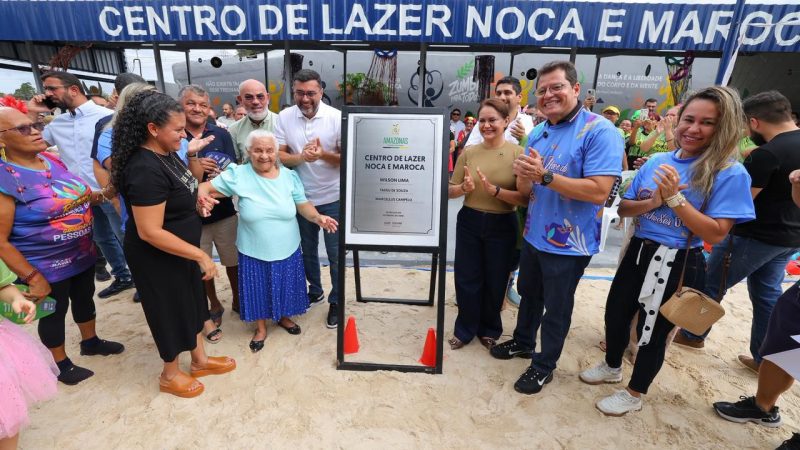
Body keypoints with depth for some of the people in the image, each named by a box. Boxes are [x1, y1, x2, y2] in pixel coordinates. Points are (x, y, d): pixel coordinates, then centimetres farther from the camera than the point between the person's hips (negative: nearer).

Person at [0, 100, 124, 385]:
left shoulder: (52, 160, -1)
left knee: (85, 299, 24)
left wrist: (97, 196, -3)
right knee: (54, 313, 14)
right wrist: (32, 277, -20)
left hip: (82, 255, 6)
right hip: (46, 268, -6)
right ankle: (61, 364, 37)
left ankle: (90, 341, 48)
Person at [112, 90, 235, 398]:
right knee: (170, 312, 10)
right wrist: (200, 255, -28)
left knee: (192, 303, 20)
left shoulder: (165, 154, 0)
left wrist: (197, 197, 0)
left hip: (181, 251, 9)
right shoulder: (145, 170, -29)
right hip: (158, 257, -9)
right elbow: (149, 231, -30)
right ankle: (170, 375, 35)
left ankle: (200, 360, 40)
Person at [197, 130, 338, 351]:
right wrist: (202, 196, -32)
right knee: (257, 289, 14)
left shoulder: (289, 176, -6)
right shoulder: (238, 175, -11)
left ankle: (283, 317, 48)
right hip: (254, 251, -1)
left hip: (287, 250, 2)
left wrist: (317, 217, -22)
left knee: (284, 287, 19)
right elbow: (207, 187, -8)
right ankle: (261, 327, 39)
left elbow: (303, 204, -3)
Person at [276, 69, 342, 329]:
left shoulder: (337, 117, -11)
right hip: (301, 197, 3)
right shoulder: (284, 117, -3)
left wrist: (323, 154, -28)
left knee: (335, 254, 6)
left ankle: (336, 301, 25)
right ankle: (315, 291, 42)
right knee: (307, 250, 19)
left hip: (332, 198, -3)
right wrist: (301, 156, -24)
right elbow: (279, 156, -5)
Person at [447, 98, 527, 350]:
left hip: (502, 225, -2)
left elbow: (525, 198, -13)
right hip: (469, 222, 2)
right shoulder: (468, 152, 0)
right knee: (466, 278, 10)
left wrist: (495, 190, -26)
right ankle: (465, 329, 31)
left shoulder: (518, 154, -8)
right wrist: (465, 188, -18)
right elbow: (450, 192, 2)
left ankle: (489, 329, 37)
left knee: (495, 281, 13)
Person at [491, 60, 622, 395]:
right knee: (528, 294, 24)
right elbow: (525, 190, 5)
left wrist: (544, 176, -31)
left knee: (556, 308, 11)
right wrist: (523, 176, -18)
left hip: (569, 242, -7)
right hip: (534, 235, 7)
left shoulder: (599, 130, -17)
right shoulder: (537, 133, 4)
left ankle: (544, 365, 32)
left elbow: (599, 192, -27)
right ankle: (522, 342, 47)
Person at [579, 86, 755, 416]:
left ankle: (634, 394, 36)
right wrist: (653, 202, -17)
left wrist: (674, 197, -24)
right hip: (638, 252, 5)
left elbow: (716, 233, -18)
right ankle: (612, 367, 47)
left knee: (653, 331, 12)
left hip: (677, 264, -5)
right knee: (616, 313, 19)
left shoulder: (730, 173, -13)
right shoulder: (656, 162, 2)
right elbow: (623, 208, 3)